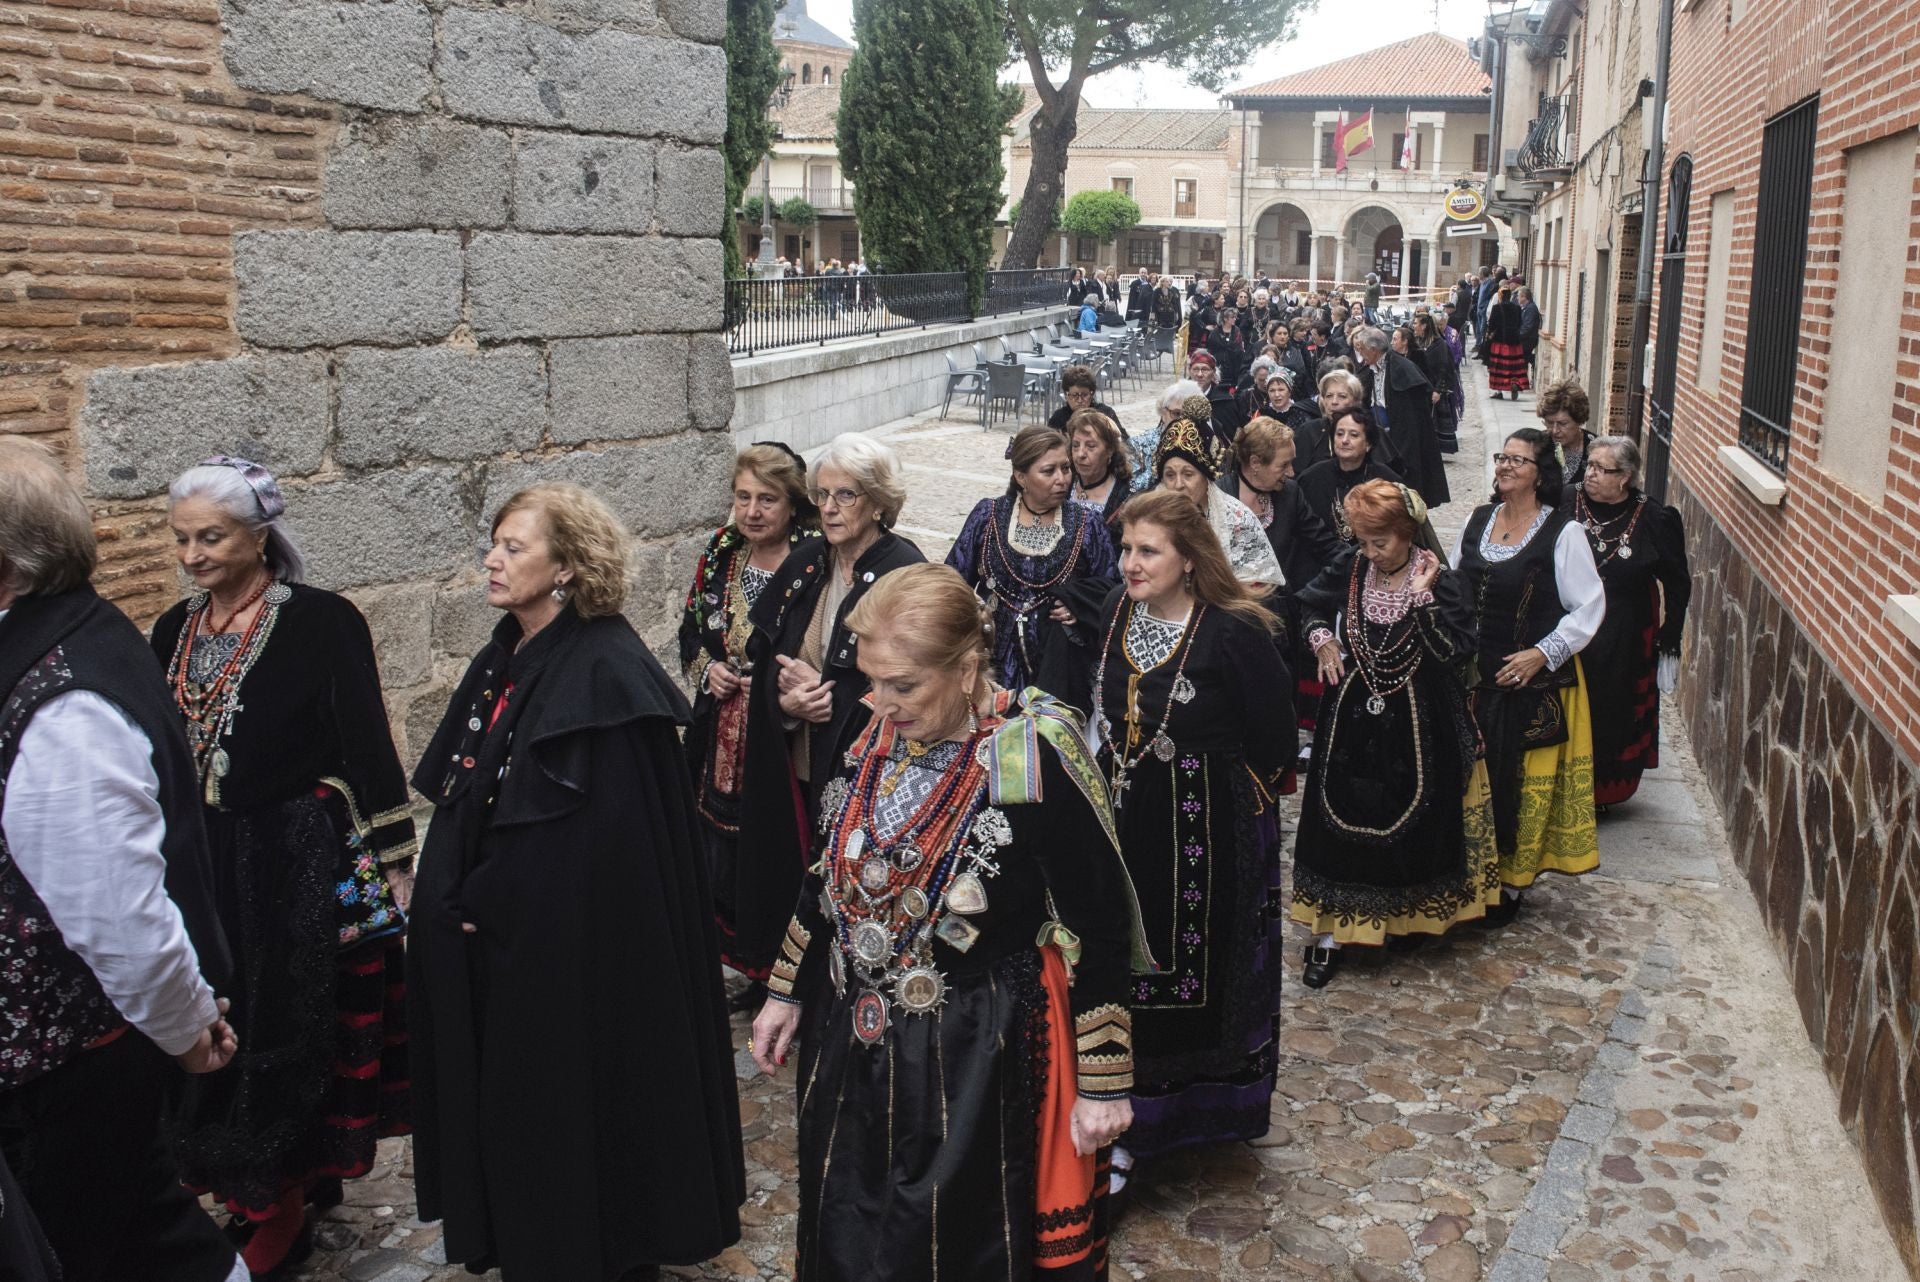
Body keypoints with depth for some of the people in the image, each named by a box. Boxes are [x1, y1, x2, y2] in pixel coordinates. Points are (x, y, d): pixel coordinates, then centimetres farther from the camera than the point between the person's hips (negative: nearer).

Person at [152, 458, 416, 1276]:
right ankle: (299, 1179, 27)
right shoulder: (175, 632, 8)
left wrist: (394, 864, -11)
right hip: (203, 868, 6)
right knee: (219, 1037, 11)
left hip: (303, 863, -6)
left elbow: (368, 750, -11)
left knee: (292, 1035, 4)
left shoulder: (322, 622, -11)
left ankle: (274, 1211, 18)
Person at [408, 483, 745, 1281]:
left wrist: (482, 904, -15)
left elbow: (590, 827, -22)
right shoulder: (503, 659, 7)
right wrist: (454, 898, 4)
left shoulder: (605, 674, -20)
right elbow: (458, 799, 13)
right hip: (489, 938, 8)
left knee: (572, 1092, 6)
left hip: (574, 940, -8)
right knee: (507, 1097, 18)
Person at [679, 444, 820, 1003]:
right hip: (722, 734, 6)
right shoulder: (720, 551, 5)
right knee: (721, 849, 13)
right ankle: (748, 968, 31)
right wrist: (707, 668, -2)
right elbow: (690, 628, 16)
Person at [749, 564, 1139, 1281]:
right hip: (852, 1041, 6)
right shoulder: (875, 736, -3)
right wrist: (789, 993, 15)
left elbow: (1101, 927, -16)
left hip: (978, 1059, -6)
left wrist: (1103, 1083, -13)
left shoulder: (1031, 759, -21)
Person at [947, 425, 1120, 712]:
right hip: (992, 654, 0)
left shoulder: (1087, 525, 1)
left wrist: (1078, 607, -10)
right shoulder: (987, 515, 1)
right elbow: (955, 579, 5)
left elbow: (1109, 586, 8)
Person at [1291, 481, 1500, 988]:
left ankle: (1403, 918, 32)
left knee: (1411, 826, 10)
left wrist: (1422, 595, -27)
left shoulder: (1443, 583, -12)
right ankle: (1329, 933, 9)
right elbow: (1306, 603, 16)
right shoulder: (1351, 571, -1)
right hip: (1352, 722, 3)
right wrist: (1321, 638, -1)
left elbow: (1454, 651, -23)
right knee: (1338, 823, 3)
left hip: (1415, 730, -3)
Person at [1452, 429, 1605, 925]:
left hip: (1535, 680, -5)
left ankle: (1511, 883, 17)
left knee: (1521, 782, 3)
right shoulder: (1477, 520, 6)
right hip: (1473, 675, 5)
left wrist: (1542, 653, -16)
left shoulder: (1562, 533, -10)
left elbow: (1589, 607, -9)